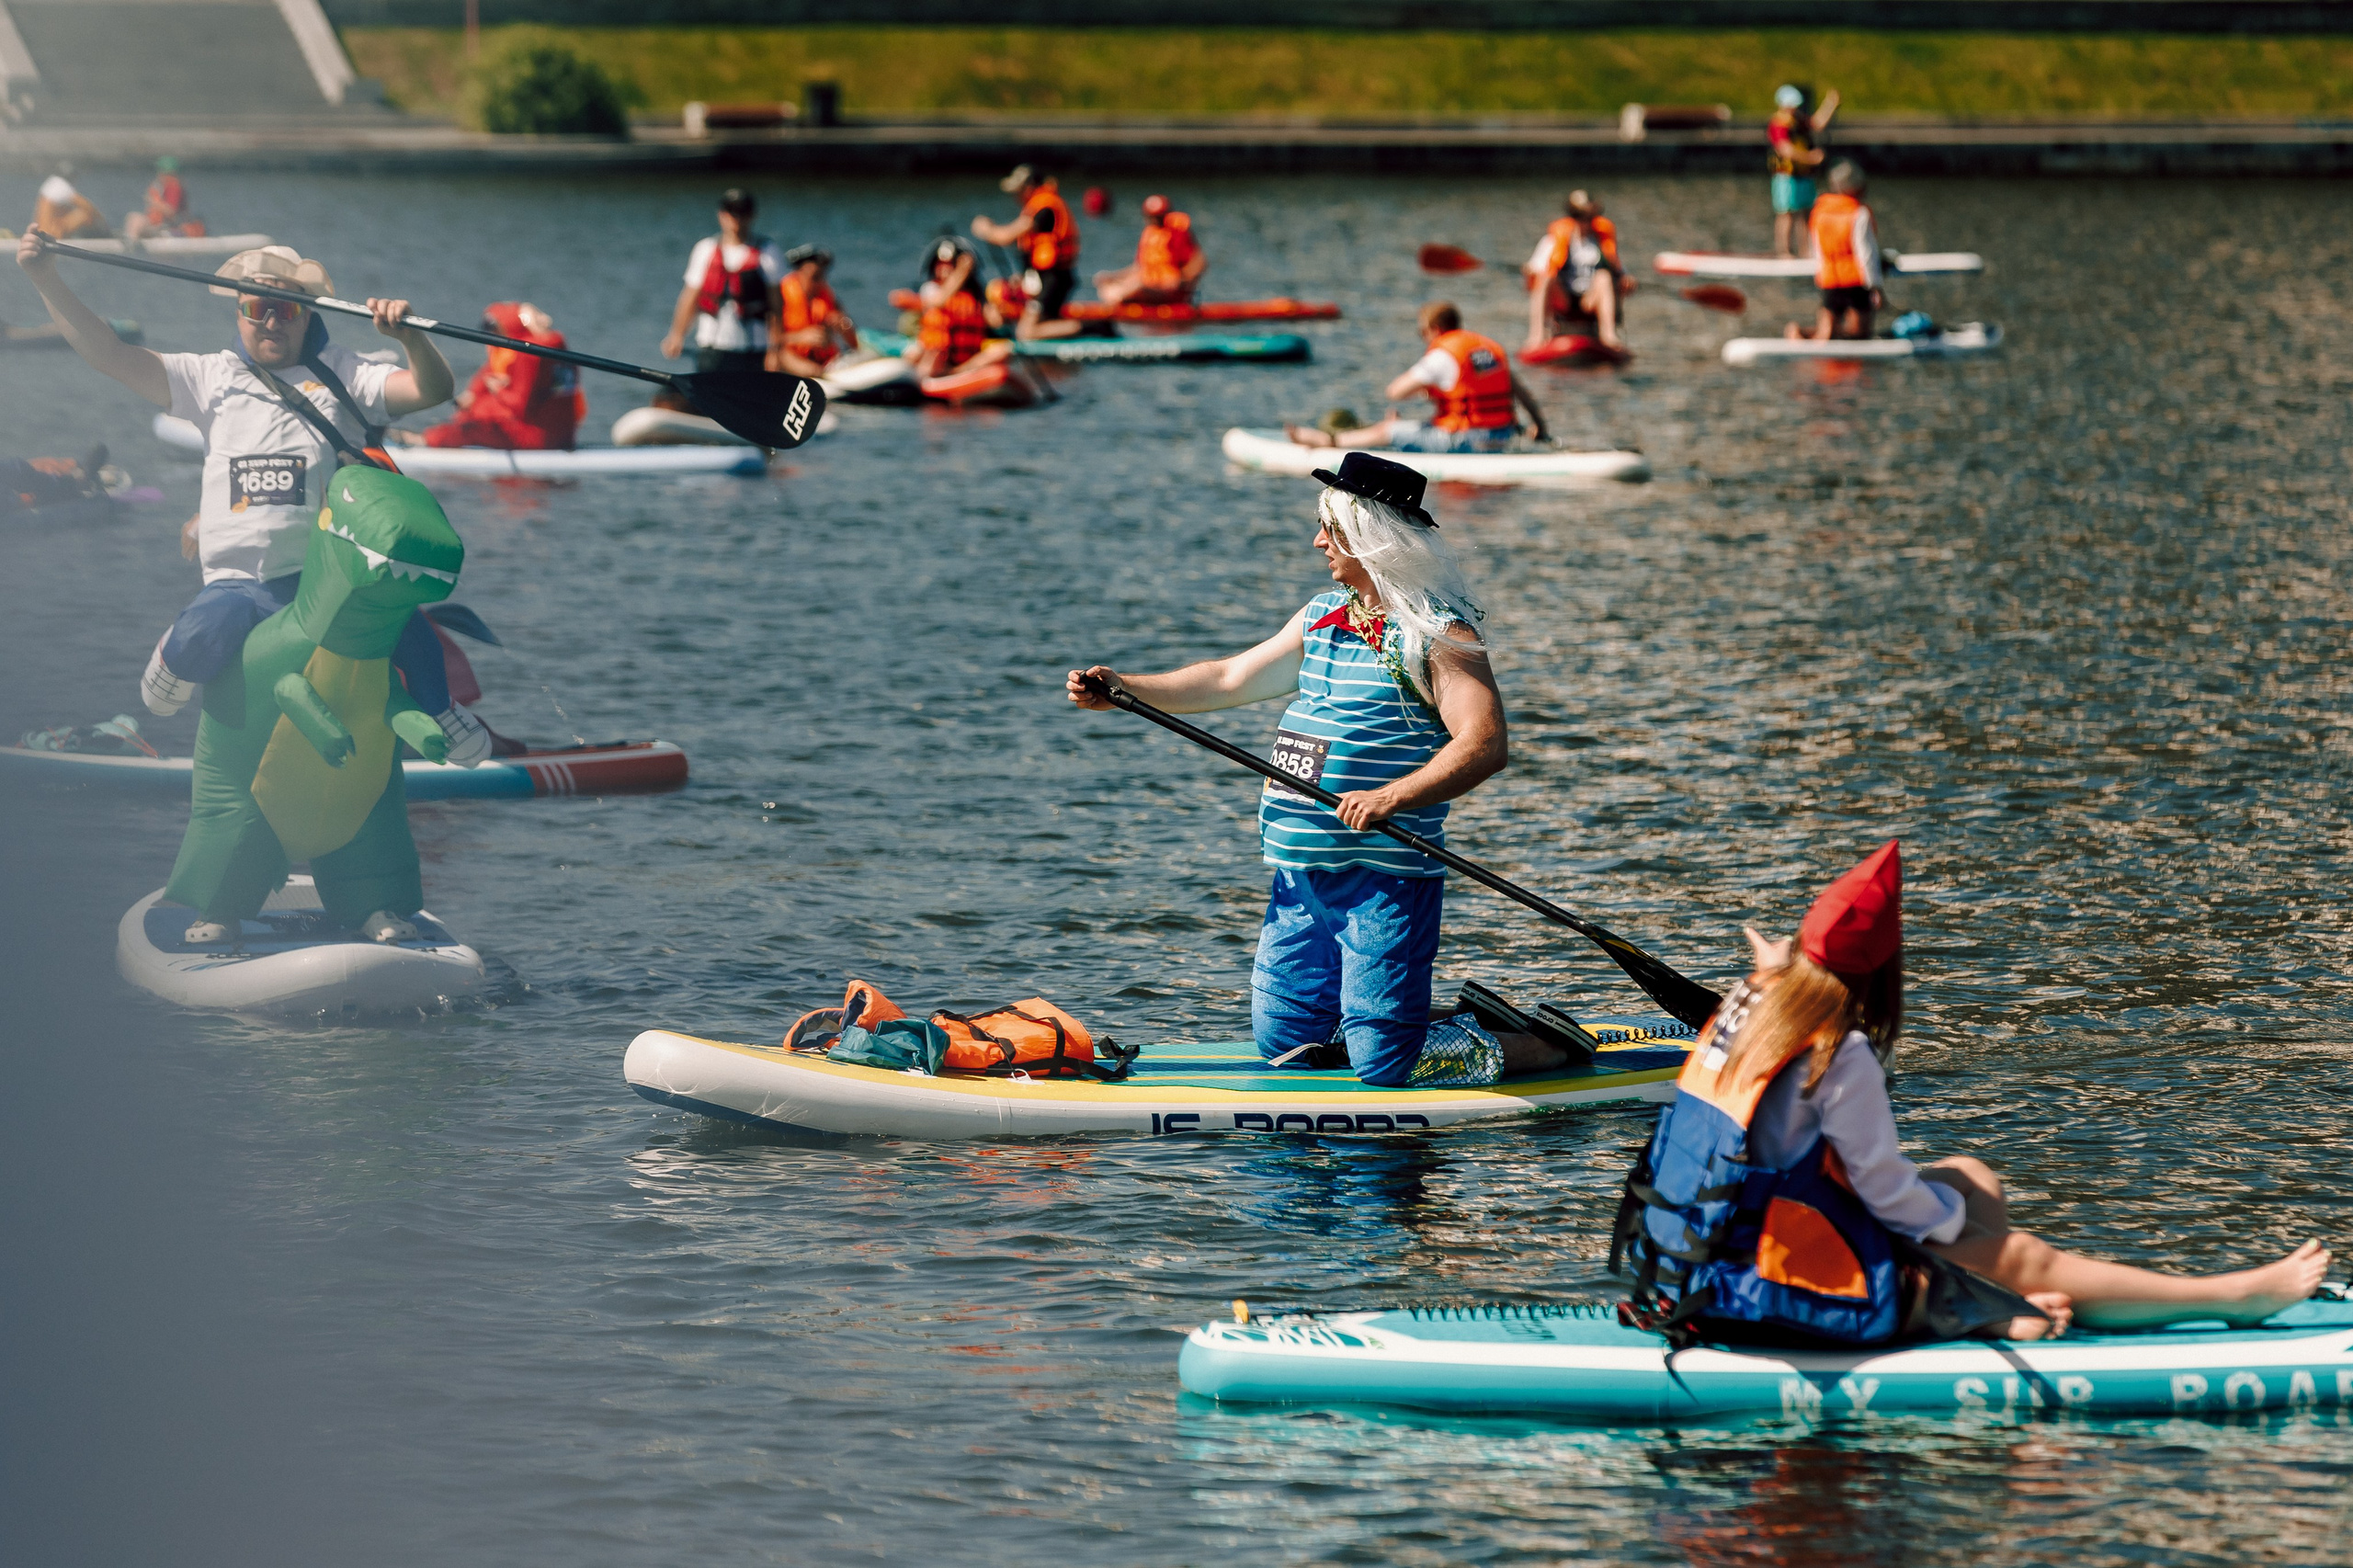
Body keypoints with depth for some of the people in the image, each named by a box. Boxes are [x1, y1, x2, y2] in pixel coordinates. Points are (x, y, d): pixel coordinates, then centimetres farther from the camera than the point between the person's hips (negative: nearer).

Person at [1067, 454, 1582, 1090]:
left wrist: (1392, 797, -32)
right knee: (1283, 1046, 10)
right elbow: (1232, 679, 21)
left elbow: (1487, 744, -21)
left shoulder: (1437, 631, -12)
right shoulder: (1325, 615, 14)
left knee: (1384, 1066, -11)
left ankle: (1547, 1046, 9)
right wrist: (1125, 688, 13)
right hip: (1303, 873, 8)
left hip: (1384, 876, -8)